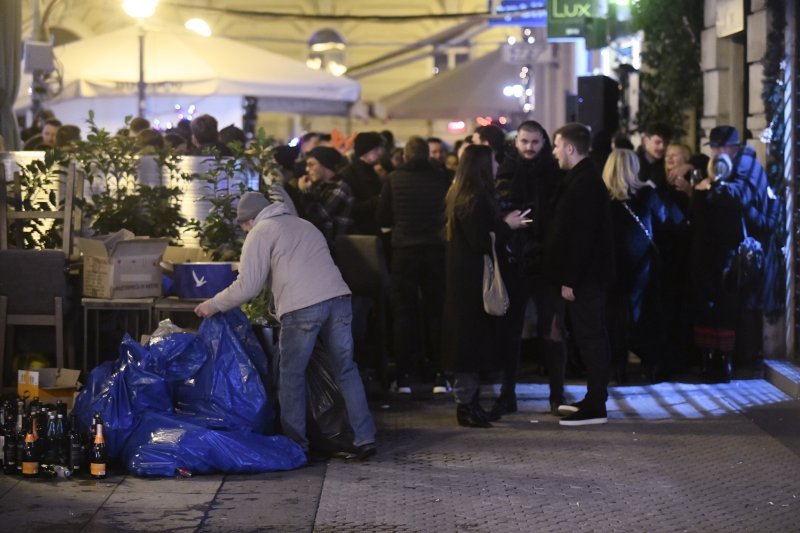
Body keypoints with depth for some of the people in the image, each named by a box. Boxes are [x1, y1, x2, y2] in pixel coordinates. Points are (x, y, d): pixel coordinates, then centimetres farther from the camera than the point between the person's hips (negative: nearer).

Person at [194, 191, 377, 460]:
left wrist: (214, 305, 15)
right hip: (338, 297, 6)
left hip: (302, 307, -6)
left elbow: (248, 286, 2)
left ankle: (296, 445, 9)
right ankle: (365, 438, 8)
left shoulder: (260, 233, 9)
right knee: (346, 369, 12)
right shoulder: (304, 225, 30)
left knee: (291, 375, 8)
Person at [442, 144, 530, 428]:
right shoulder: (476, 200, -19)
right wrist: (507, 225, -12)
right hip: (474, 279, -10)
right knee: (473, 339, -6)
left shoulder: (462, 196, 13)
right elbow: (481, 242, -23)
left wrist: (505, 224, 12)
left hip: (464, 278, 10)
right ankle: (467, 403, -2)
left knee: (470, 341, 12)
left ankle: (467, 400, 17)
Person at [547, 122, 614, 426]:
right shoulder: (581, 179, 15)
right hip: (585, 276, 10)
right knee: (590, 338, 13)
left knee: (590, 338, -6)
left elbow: (581, 236, -23)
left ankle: (595, 407, -3)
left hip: (585, 276, -10)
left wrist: (570, 280, -22)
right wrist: (566, 277, 17)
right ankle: (593, 400, 20)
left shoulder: (584, 183, -17)